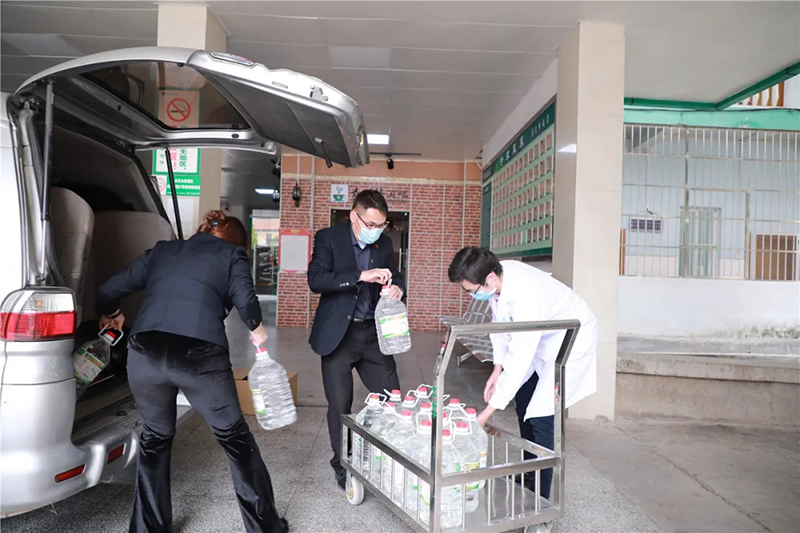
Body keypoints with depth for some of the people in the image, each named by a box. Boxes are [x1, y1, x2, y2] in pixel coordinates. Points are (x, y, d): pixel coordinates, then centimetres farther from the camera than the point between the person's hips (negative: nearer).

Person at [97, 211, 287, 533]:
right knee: (235, 439, 17)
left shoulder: (162, 250, 27)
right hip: (199, 355, -3)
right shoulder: (231, 253, 17)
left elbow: (109, 292, 27)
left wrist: (110, 315, 48)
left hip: (145, 353, 3)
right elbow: (244, 298, -1)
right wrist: (256, 329, 18)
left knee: (155, 439, 29)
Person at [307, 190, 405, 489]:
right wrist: (361, 276, -29)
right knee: (340, 405, 5)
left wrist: (397, 287, -9)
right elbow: (316, 279, -19)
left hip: (373, 332, 4)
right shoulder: (328, 238, -7)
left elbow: (394, 275, 16)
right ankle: (343, 465, 26)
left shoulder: (383, 243, 6)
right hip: (338, 334, -3)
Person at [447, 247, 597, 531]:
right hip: (541, 338, 9)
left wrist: (486, 414, -33)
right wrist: (497, 369, -3)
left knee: (540, 417, -15)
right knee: (523, 404, 19)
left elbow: (519, 363, -38)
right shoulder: (498, 278, -17)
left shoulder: (526, 296, -41)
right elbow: (499, 320, 1)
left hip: (571, 339, -9)